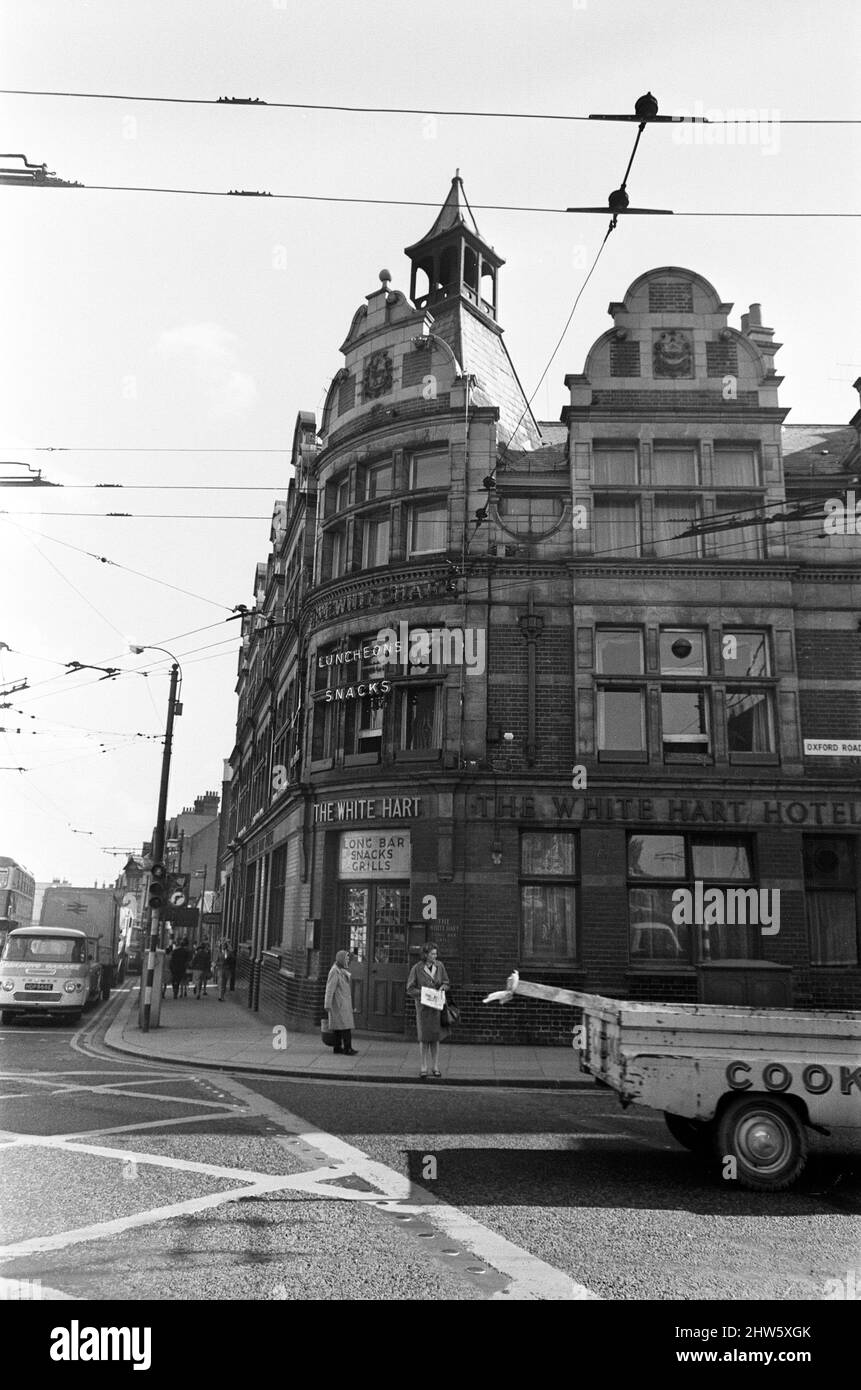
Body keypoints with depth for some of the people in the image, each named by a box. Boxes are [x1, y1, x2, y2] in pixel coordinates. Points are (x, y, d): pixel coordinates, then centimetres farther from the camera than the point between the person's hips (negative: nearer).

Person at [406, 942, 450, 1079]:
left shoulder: (439, 966, 1)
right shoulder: (417, 968, -8)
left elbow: (446, 982, 13)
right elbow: (410, 989, -4)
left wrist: (442, 987, -9)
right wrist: (423, 993, -17)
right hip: (423, 1005, -2)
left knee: (435, 1036, 5)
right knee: (424, 1037, -2)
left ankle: (435, 1067, 13)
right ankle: (424, 1068, 6)